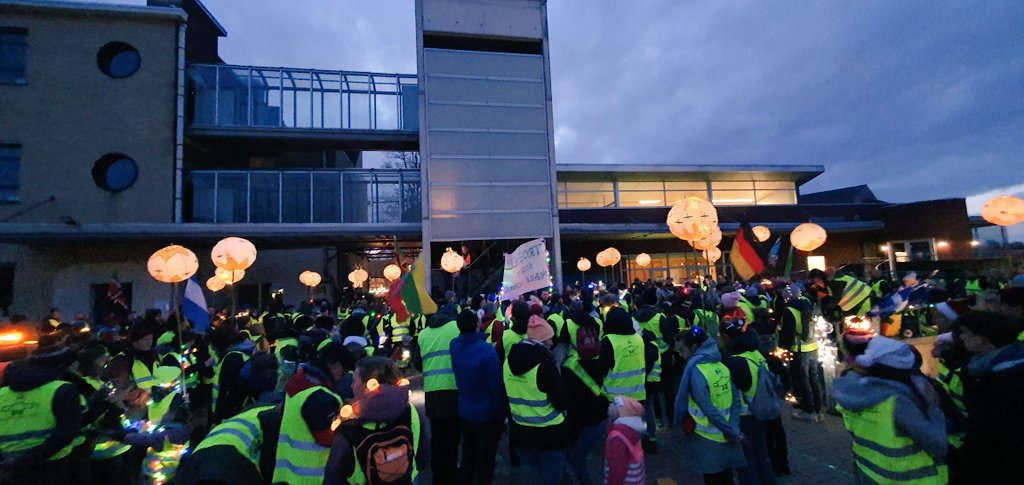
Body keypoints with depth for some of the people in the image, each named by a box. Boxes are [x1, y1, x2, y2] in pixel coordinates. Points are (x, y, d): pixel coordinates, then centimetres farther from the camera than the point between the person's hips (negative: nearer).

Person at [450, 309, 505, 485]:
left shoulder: (454, 345, -10)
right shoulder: (487, 350, -27)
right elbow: (496, 385, -22)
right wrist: (502, 414, -10)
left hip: (464, 413, 5)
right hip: (487, 415, -5)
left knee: (468, 458, 23)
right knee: (485, 462, 14)